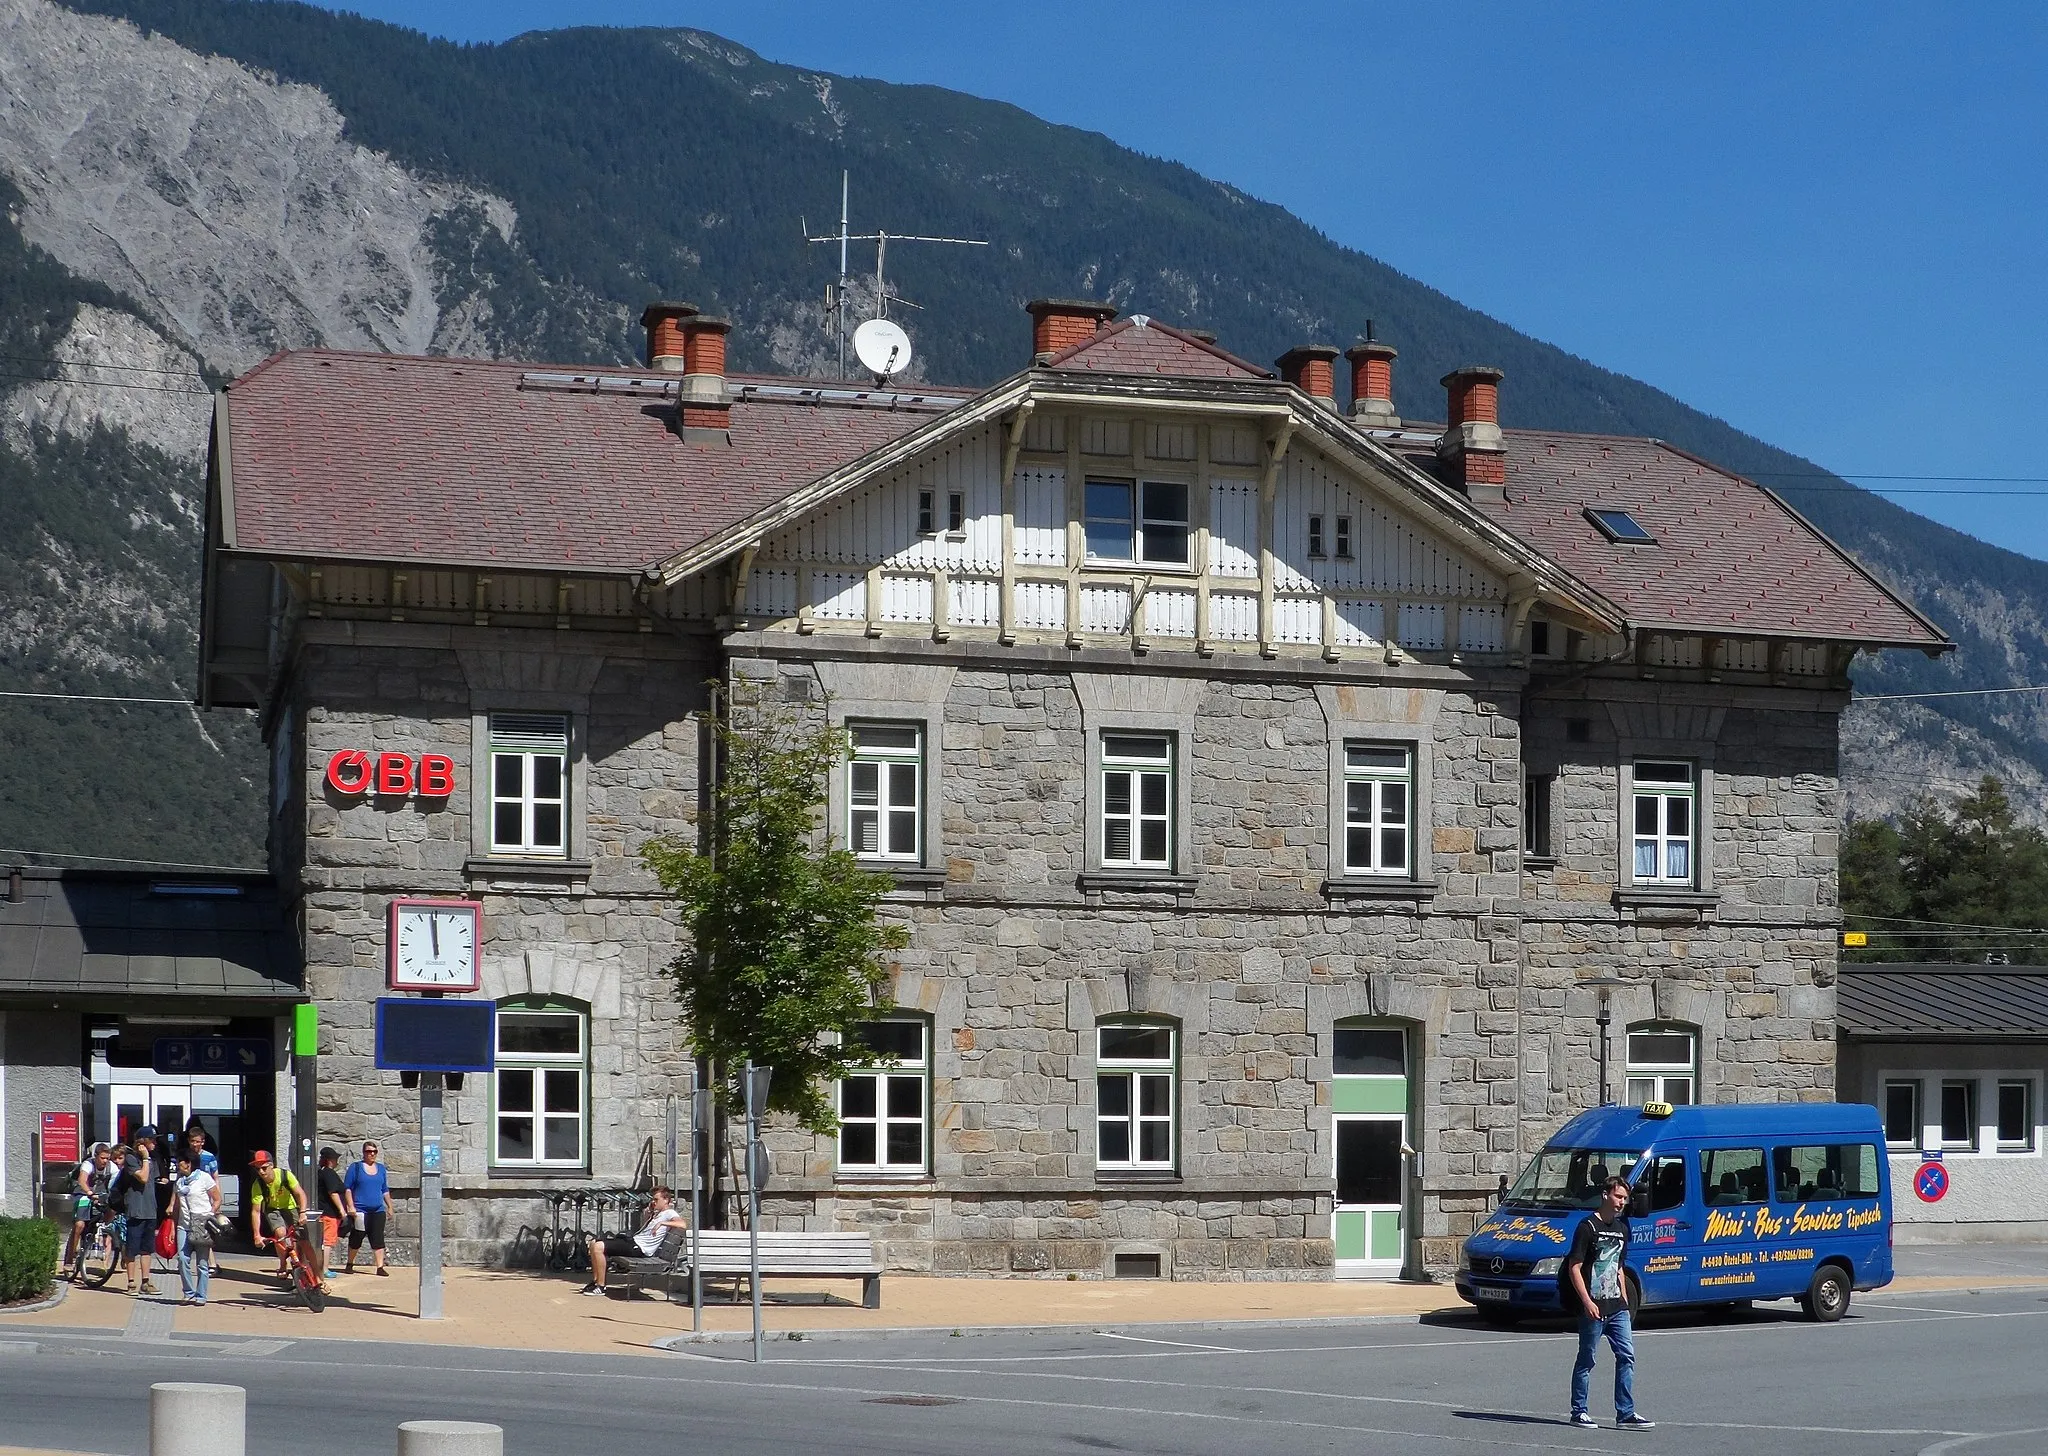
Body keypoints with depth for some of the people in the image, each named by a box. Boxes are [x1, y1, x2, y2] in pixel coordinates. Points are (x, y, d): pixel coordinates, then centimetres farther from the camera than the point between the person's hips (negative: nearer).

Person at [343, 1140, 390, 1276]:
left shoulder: (381, 1168, 14)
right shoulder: (355, 1167, 2)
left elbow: (385, 1190, 21)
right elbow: (347, 1188, -1)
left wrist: (389, 1206, 17)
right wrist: (351, 1206, -9)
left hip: (378, 1210, 3)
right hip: (360, 1210, -3)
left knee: (378, 1239, -4)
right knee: (356, 1238, 4)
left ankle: (380, 1267, -6)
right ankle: (349, 1264, 20)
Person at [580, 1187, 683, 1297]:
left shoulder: (669, 1213, -8)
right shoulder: (657, 1213, 21)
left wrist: (662, 1223, -29)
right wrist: (648, 1213, 17)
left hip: (640, 1248, -11)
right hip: (634, 1240, 11)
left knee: (598, 1247, -20)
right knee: (594, 1243, 14)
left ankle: (600, 1287, -15)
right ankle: (595, 1281, 14)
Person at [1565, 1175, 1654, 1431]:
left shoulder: (1621, 1229, 14)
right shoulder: (1588, 1227, -9)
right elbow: (1574, 1267, -13)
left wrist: (1624, 1298, 16)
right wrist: (1587, 1302, -19)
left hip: (1616, 1307, 7)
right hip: (1593, 1307, -7)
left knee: (1627, 1356, 1)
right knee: (1586, 1359, 2)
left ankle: (1625, 1414, 3)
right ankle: (1579, 1412, 11)